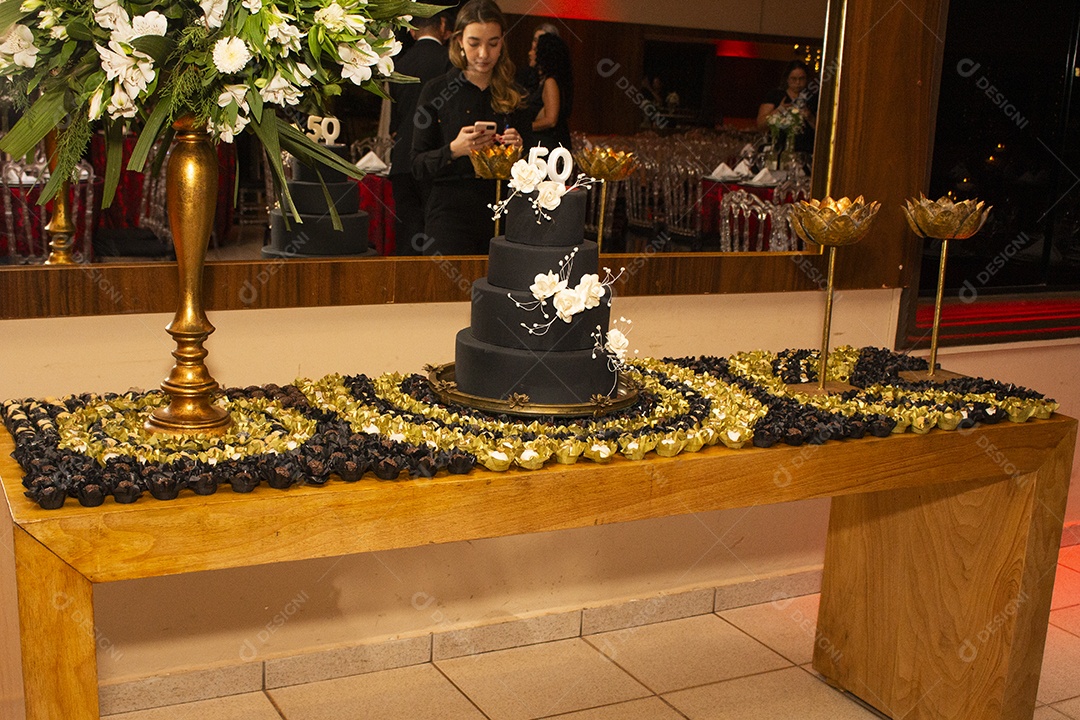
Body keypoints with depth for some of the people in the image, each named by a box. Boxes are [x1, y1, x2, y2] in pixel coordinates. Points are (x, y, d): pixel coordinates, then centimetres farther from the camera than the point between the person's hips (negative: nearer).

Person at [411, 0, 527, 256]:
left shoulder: (514, 95, 9)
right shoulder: (437, 92, 1)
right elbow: (418, 167, -2)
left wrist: (518, 149, -8)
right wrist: (453, 150, -20)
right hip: (451, 213, -3)